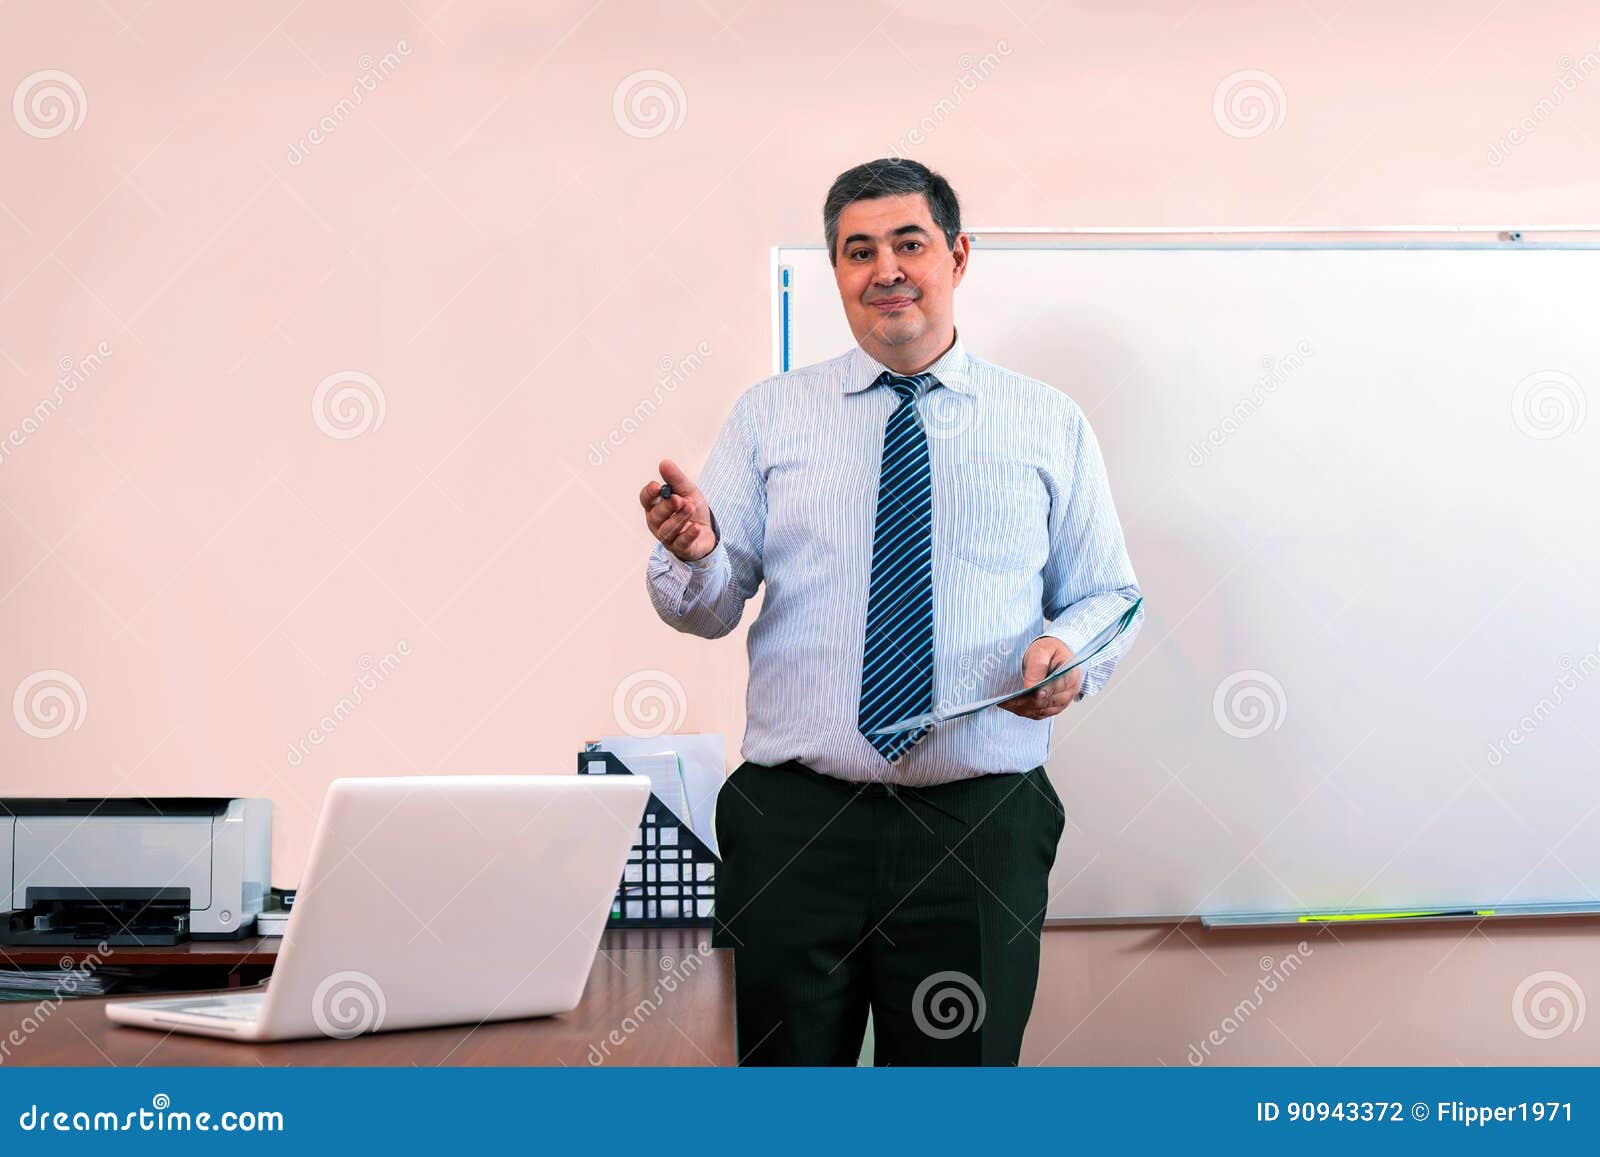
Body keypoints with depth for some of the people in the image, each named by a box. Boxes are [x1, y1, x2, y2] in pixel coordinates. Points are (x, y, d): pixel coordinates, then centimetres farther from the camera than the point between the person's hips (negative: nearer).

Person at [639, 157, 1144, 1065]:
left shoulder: (1051, 426, 8)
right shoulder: (770, 415, 8)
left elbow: (1109, 596, 10)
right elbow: (709, 610, 4)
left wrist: (1070, 650, -12)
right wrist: (693, 551, -19)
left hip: (981, 832, 0)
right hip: (793, 822, 0)